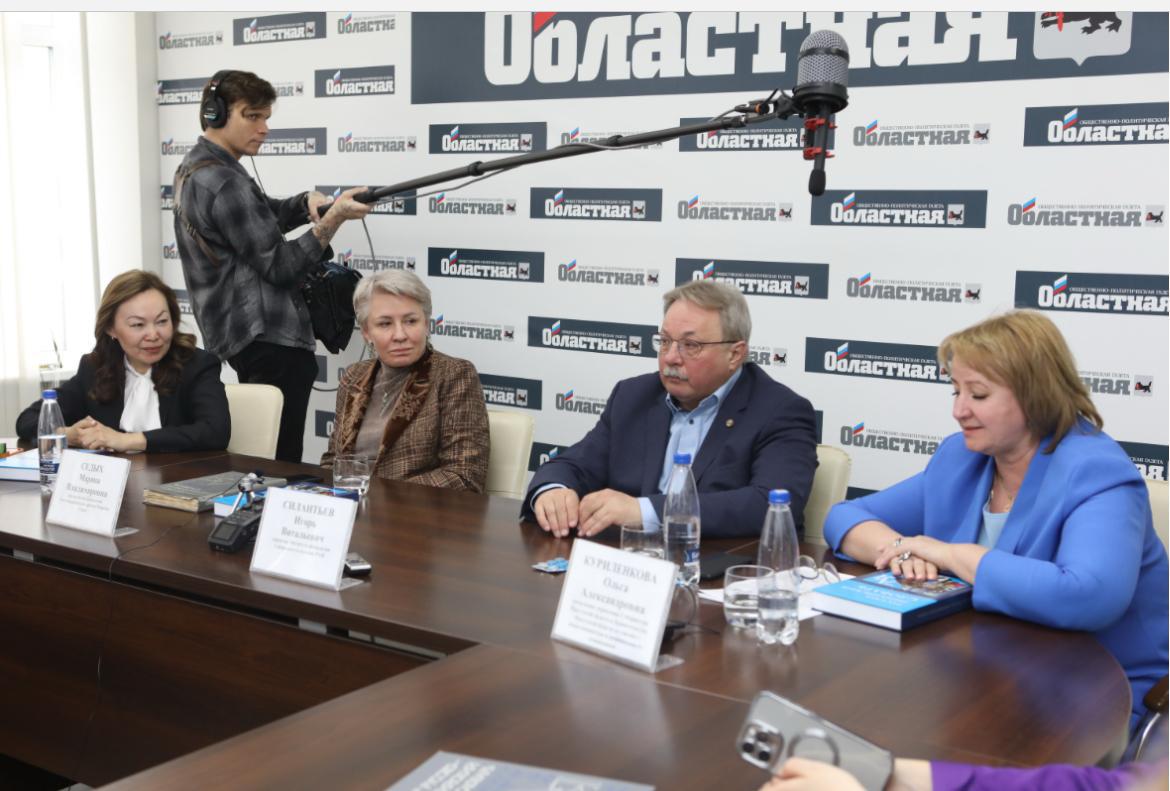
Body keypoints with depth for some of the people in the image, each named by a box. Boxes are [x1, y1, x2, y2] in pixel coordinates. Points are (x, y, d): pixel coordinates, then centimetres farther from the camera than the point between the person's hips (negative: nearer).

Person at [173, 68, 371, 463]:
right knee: (280, 461, -8)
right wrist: (333, 219, -20)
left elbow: (265, 217, 23)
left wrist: (306, 202, 3)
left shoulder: (193, 168, 14)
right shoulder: (225, 184, -17)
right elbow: (280, 267, -16)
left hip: (233, 335, 11)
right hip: (270, 339, -11)